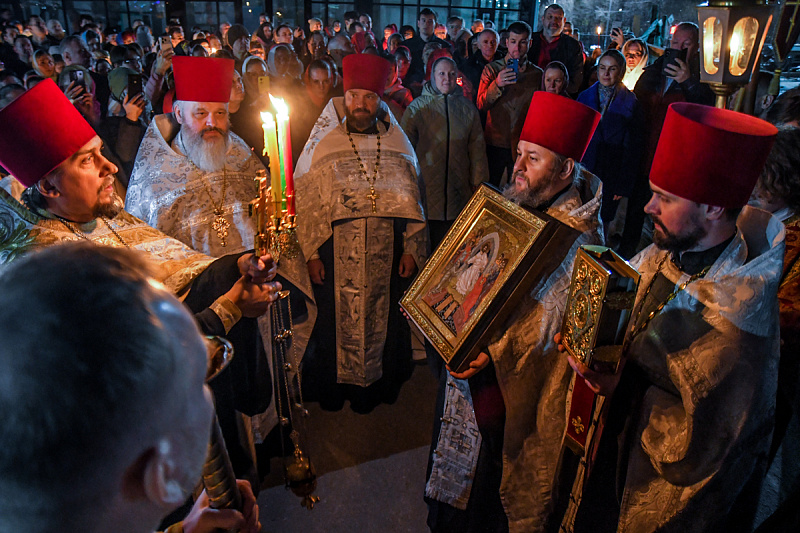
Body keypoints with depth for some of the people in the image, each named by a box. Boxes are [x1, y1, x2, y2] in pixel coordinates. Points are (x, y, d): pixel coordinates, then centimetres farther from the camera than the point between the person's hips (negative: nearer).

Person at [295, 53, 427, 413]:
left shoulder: (397, 145, 6)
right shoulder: (322, 144, 1)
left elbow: (412, 201, 7)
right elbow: (305, 201, -1)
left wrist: (411, 249, 2)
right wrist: (311, 253, -6)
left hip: (388, 255, 2)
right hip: (336, 255, -1)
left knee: (383, 319, 11)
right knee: (336, 319, 9)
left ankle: (378, 385, 32)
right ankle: (332, 387, 32)